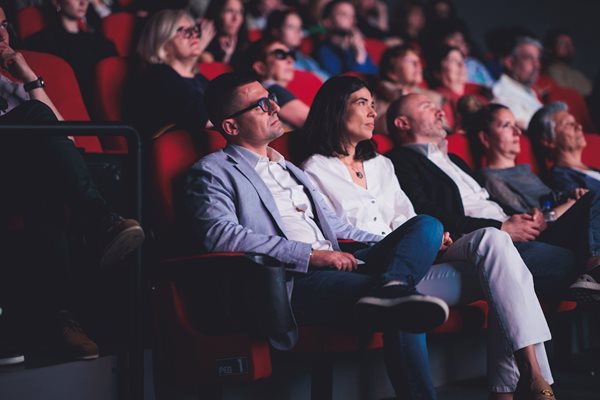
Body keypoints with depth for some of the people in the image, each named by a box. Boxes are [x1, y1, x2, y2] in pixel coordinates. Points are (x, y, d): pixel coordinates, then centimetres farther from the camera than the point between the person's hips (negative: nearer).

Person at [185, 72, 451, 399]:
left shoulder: (290, 170, 33)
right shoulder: (213, 172, 6)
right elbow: (220, 234, -13)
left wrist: (392, 244, 20)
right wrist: (309, 255, -19)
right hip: (292, 283, -8)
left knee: (426, 225, -15)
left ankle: (390, 288, -40)